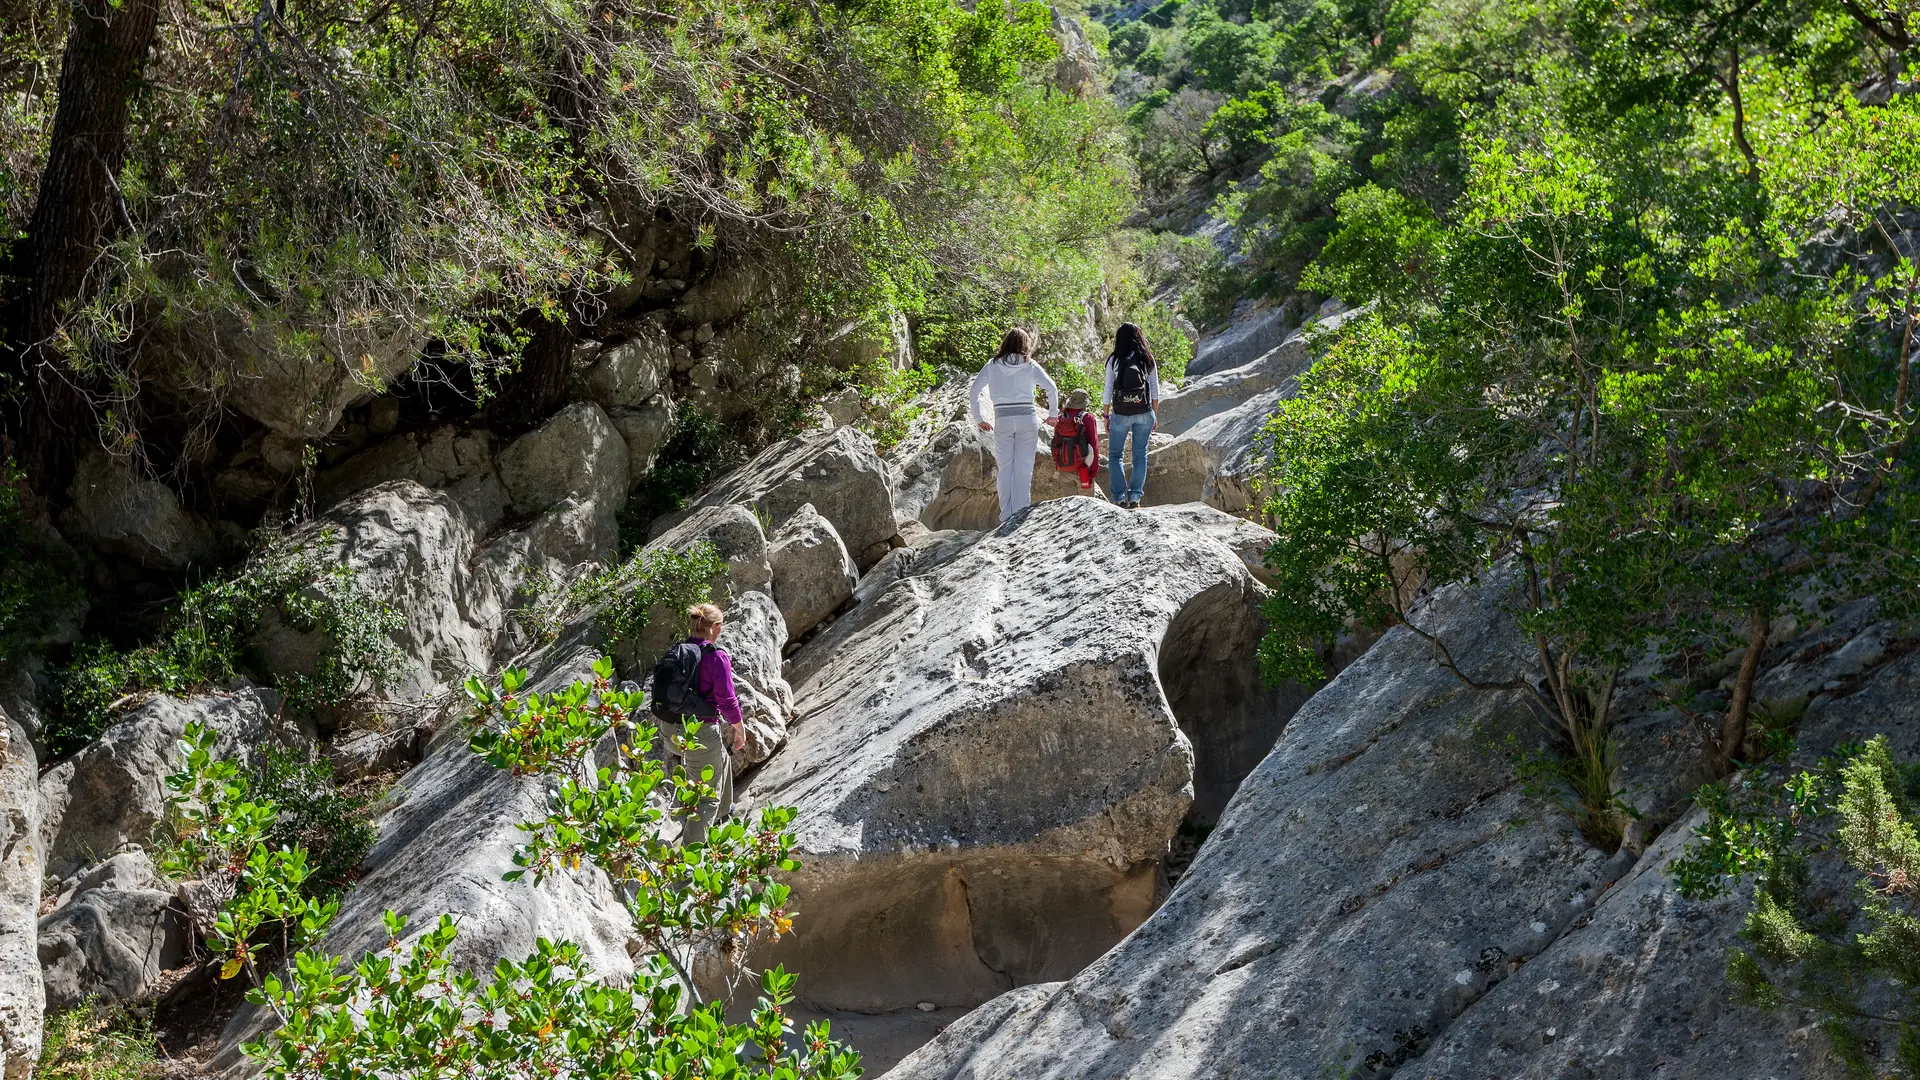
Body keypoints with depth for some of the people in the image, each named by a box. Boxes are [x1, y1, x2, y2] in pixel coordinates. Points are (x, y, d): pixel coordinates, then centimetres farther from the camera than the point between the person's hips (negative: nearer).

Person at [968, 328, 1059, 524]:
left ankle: (1006, 515, 5)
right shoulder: (1030, 366, 3)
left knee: (1005, 468, 7)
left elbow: (974, 391, 0)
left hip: (1002, 420, 1)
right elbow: (1051, 387, -7)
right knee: (1024, 467, 3)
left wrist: (979, 419, 7)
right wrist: (1053, 413, 4)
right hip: (1027, 419, -1)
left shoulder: (992, 365, 6)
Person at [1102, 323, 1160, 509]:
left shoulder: (1114, 360, -4)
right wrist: (1154, 415, 13)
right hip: (1144, 413, 2)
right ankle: (1135, 497, 7)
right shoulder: (1147, 359, 1)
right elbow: (1155, 390, 4)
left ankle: (1120, 498, 1)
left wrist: (1106, 417, 6)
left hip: (1120, 415, -2)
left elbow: (1108, 391, -2)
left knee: (1114, 455, 10)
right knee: (1140, 455, 10)